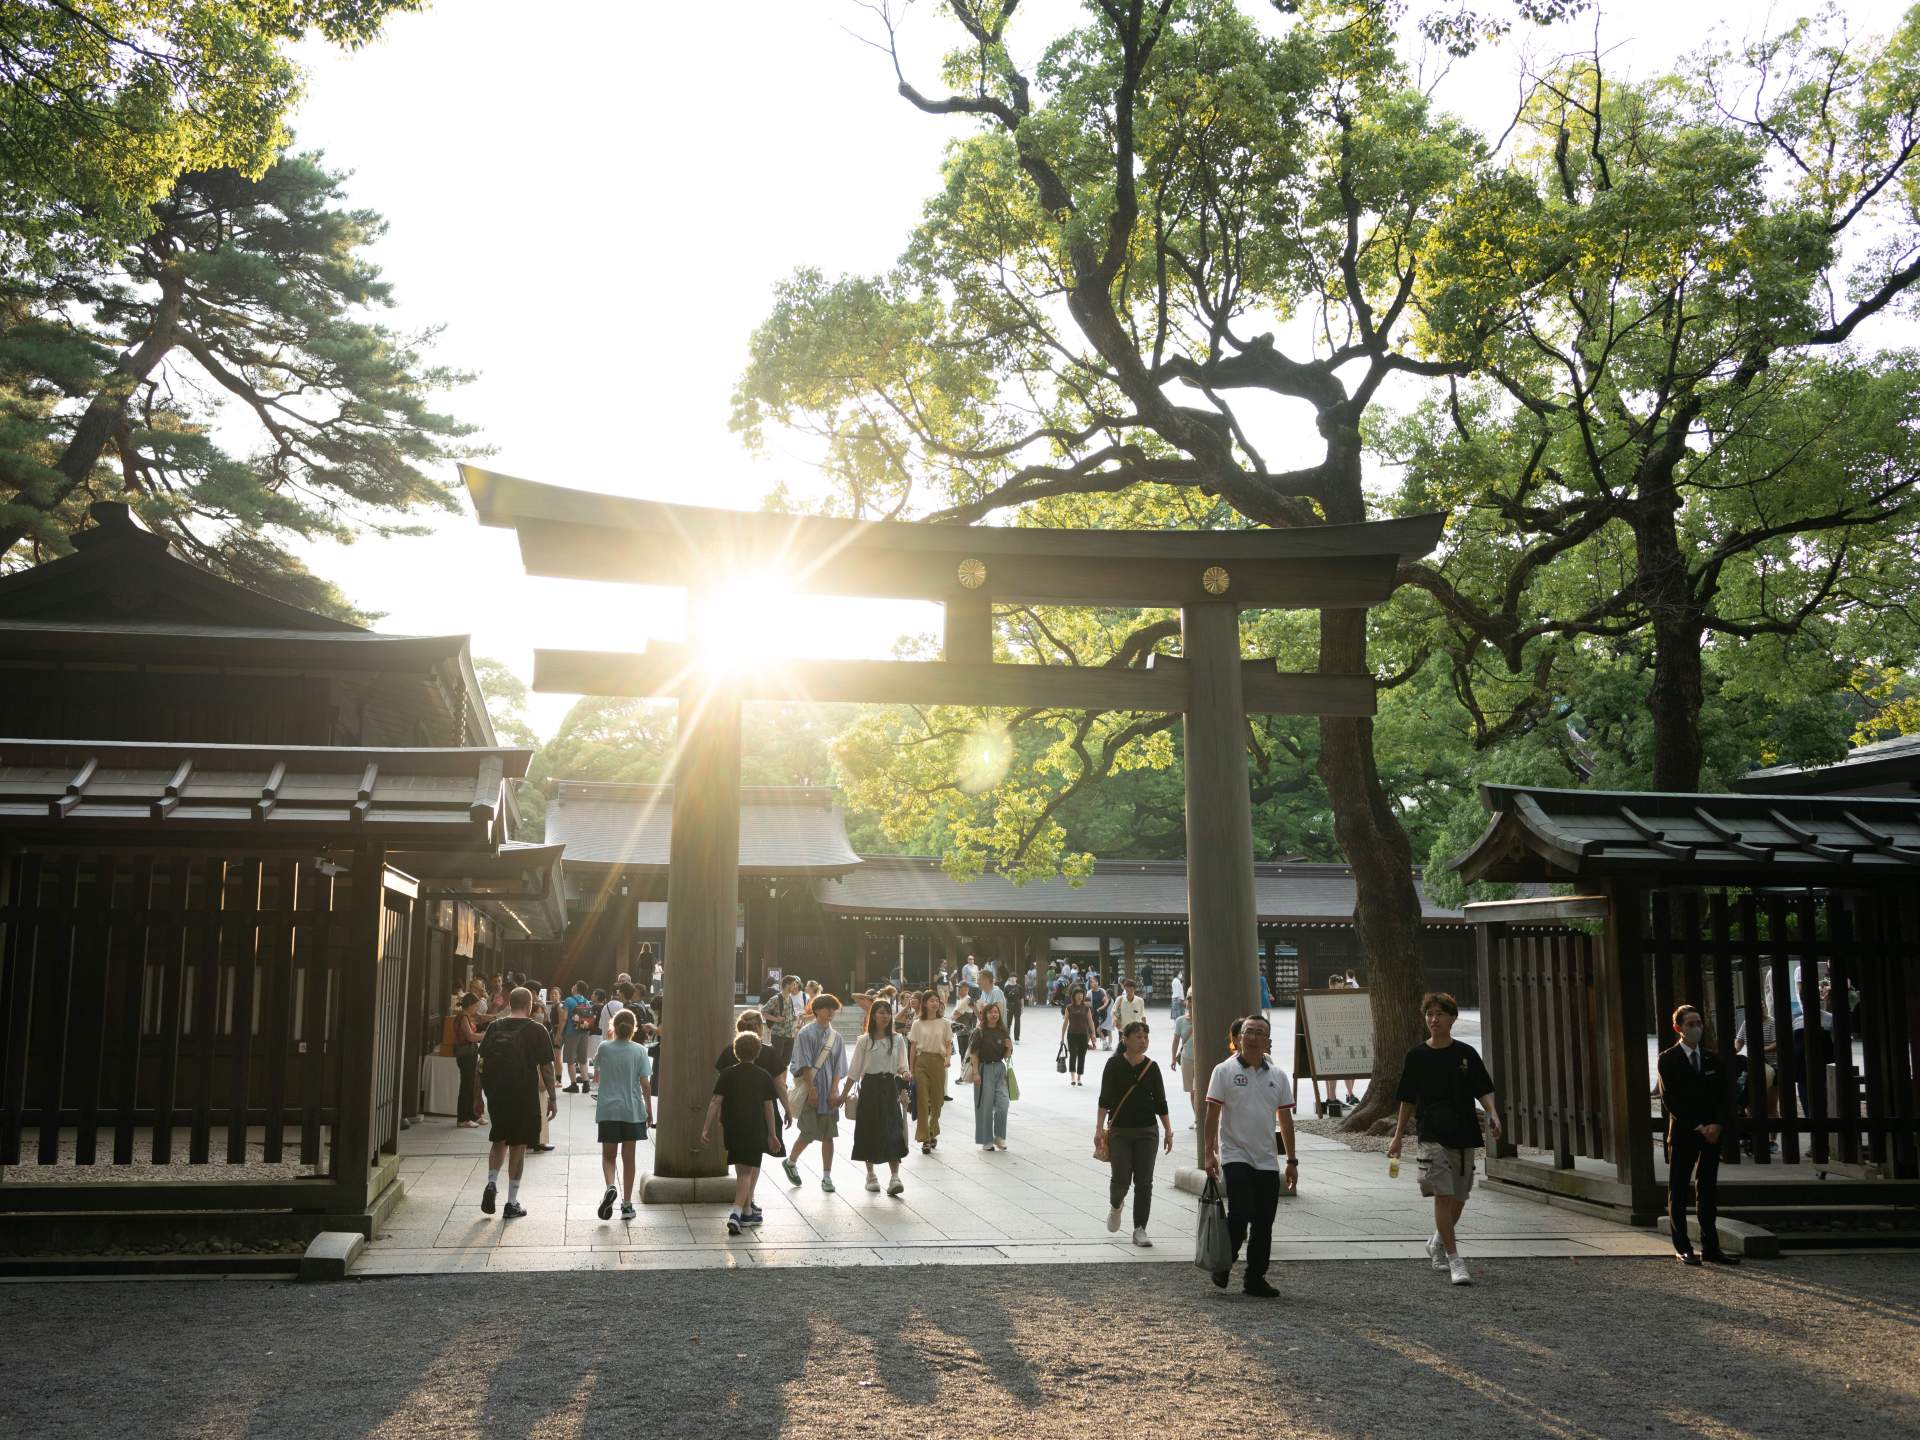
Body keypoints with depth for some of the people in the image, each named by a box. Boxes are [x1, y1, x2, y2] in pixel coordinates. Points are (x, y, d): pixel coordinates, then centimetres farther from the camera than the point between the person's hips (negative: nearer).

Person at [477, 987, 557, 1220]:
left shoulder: (494, 1027, 3)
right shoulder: (537, 1030, -7)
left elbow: (482, 1064, 7)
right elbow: (546, 1068, -7)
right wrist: (553, 1098, 1)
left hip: (496, 1094, 3)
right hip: (524, 1096, -3)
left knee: (499, 1141, 22)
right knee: (518, 1146, 5)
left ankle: (491, 1183, 3)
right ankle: (512, 1203, 8)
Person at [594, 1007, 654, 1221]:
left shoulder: (604, 1049, -3)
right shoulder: (639, 1051, -6)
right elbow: (645, 1084, -6)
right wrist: (649, 1110, 5)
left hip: (608, 1109, 0)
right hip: (632, 1110, 0)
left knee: (608, 1155, 11)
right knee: (628, 1157, 10)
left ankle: (610, 1187, -17)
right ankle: (627, 1203, 13)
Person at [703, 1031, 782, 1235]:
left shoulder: (728, 1074, -1)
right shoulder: (763, 1076, 2)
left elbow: (715, 1102, -7)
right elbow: (768, 1107, 6)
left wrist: (706, 1129, -5)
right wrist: (772, 1135, 13)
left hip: (732, 1130, 1)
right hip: (755, 1130, -1)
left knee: (742, 1171, 17)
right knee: (746, 1172, 0)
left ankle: (747, 1210, 28)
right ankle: (737, 1213, -18)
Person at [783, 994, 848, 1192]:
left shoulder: (835, 1037, 9)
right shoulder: (806, 1033, -4)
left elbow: (838, 1068, 8)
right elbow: (804, 1066, -8)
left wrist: (834, 1092, -3)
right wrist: (812, 1091, -13)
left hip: (829, 1094, 4)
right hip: (810, 1092, -4)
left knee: (828, 1135, 3)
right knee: (809, 1134, -3)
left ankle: (827, 1177, 10)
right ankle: (790, 1162, 23)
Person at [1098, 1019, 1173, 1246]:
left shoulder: (1151, 1067, 4)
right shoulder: (1115, 1064, -4)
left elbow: (1160, 1102, 9)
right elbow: (1105, 1099, -5)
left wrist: (1168, 1131, 5)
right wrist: (1099, 1129, -11)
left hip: (1146, 1131, 2)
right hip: (1119, 1131, -2)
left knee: (1144, 1182, 0)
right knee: (1121, 1179, -5)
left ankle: (1140, 1230, 10)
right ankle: (1116, 1206, 29)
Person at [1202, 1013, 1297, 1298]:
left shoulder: (1277, 1075, 9)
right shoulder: (1225, 1071, -3)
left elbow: (1285, 1119, 13)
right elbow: (1212, 1113, -4)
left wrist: (1292, 1161, 11)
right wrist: (1209, 1153, -10)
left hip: (1267, 1160, 5)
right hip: (1235, 1155, -4)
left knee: (1263, 1223, 5)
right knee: (1240, 1214, -15)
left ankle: (1255, 1279, 16)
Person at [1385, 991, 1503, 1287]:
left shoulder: (1466, 1054, 3)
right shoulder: (1417, 1056, 3)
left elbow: (1483, 1090, 3)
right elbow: (1408, 1100, 10)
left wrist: (1492, 1113, -18)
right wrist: (1398, 1137, 10)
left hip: (1464, 1135, 2)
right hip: (1432, 1135, -2)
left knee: (1458, 1198, 11)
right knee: (1443, 1195, -13)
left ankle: (1438, 1243, 36)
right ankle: (1454, 1259, -8)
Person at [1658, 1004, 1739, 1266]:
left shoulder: (1712, 1060, 12)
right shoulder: (1668, 1059, -3)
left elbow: (1723, 1097, 8)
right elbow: (1670, 1099, -9)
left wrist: (1718, 1125, -9)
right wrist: (1697, 1127, -14)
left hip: (1712, 1133, 4)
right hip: (1682, 1135, -4)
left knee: (1708, 1191, 8)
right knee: (1678, 1191, 1)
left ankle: (1711, 1246, 12)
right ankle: (1682, 1247, 6)